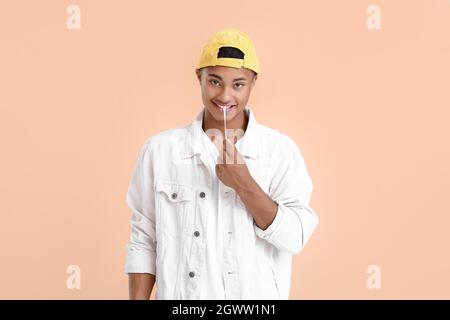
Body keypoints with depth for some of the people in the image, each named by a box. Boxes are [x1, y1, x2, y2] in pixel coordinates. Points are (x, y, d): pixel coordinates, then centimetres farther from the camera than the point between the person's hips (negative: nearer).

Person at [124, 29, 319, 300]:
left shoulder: (281, 150, -6)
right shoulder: (160, 149, -4)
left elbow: (296, 237, -11)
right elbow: (143, 242, -1)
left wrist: (245, 185, -20)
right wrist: (138, 299, -4)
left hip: (257, 295, 0)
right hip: (180, 295, 1)